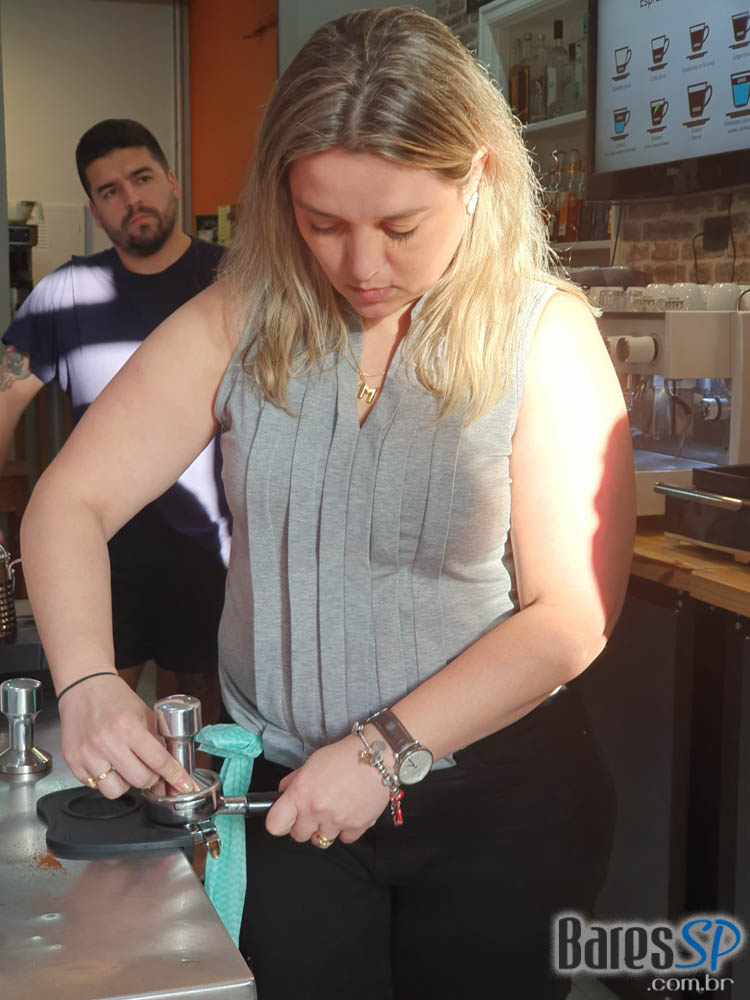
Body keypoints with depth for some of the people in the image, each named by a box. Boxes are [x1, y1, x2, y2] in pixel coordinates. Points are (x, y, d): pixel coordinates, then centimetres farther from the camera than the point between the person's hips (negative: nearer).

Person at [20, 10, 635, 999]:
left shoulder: (544, 334, -11)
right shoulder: (240, 322, -4)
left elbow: (571, 615, -14)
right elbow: (70, 503, -3)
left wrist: (386, 750, -19)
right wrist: (88, 681, -20)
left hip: (496, 804, -1)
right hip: (284, 800, 2)